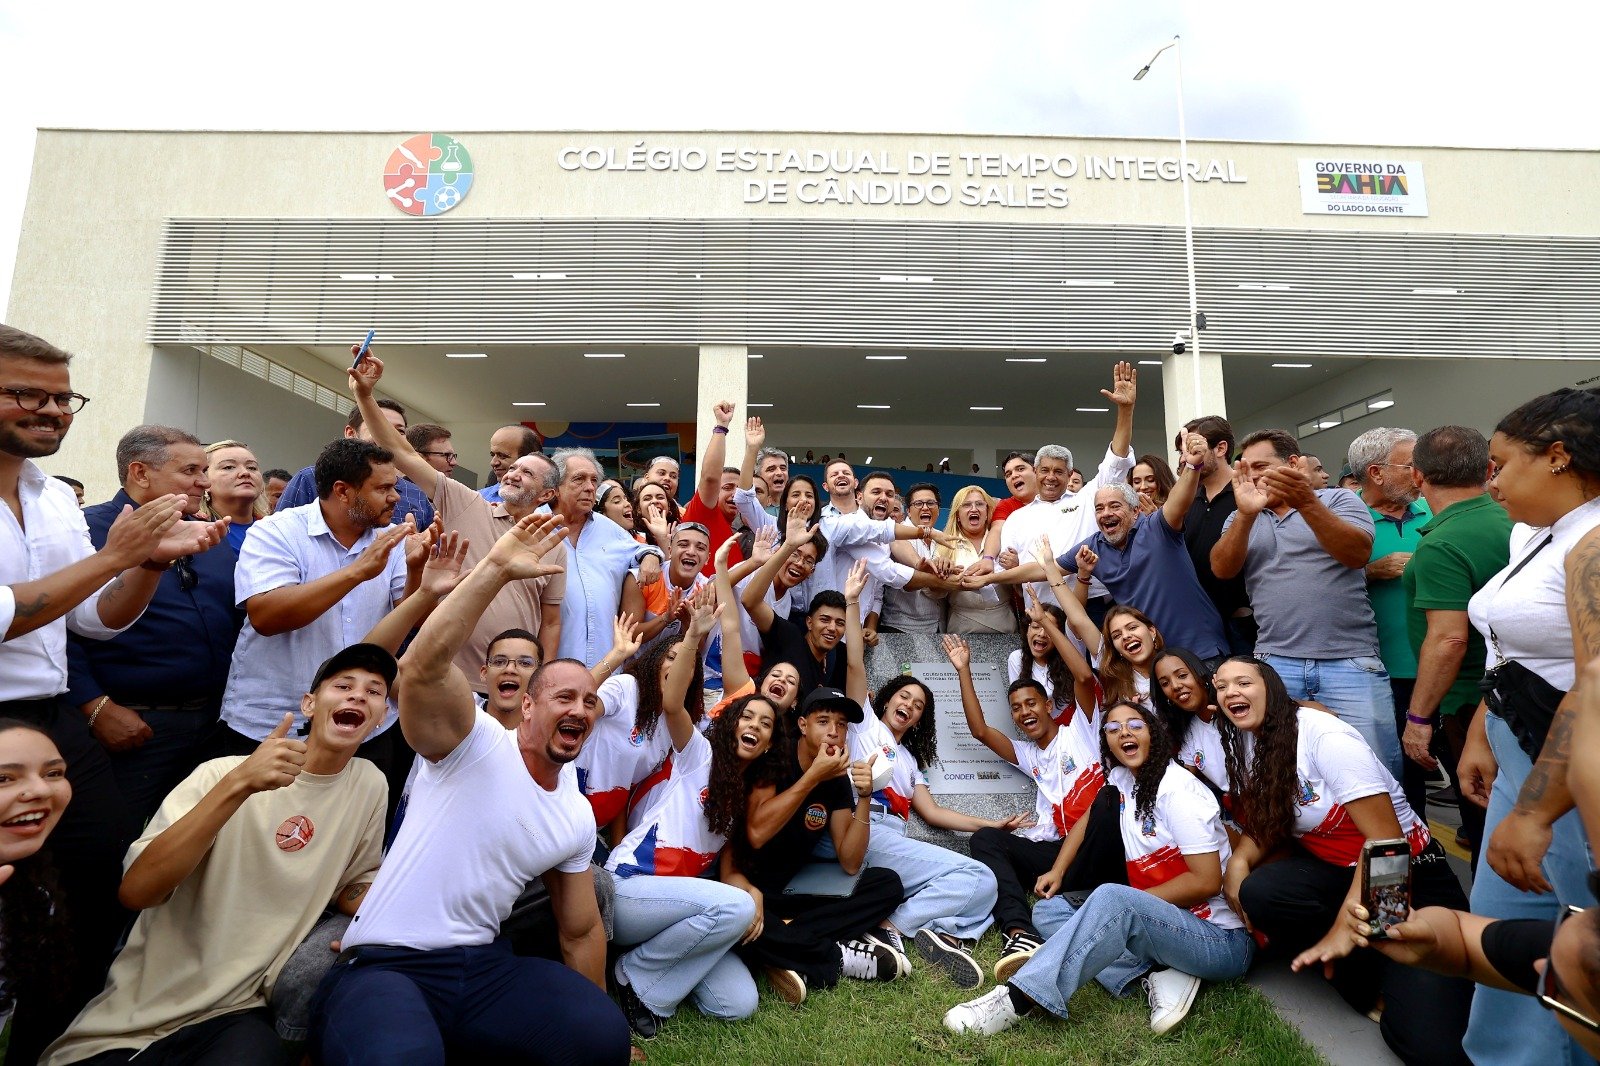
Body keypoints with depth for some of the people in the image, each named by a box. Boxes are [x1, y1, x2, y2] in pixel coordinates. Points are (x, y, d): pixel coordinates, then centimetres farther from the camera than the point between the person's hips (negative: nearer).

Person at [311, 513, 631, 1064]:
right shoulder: (474, 743, -11)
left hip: (486, 967, 6)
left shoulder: (578, 818, 7)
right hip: (385, 964, -5)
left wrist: (594, 1017, 18)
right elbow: (421, 667, -31)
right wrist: (496, 569, -35)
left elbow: (581, 931, 16)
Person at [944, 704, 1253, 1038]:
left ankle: (1017, 1000, -35)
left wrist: (1126, 901, -14)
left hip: (1221, 939, -8)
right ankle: (1156, 976, -16)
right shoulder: (1121, 779, 4)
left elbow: (1206, 881, -19)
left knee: (1111, 898, -35)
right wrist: (1057, 871, 5)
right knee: (1049, 909, 0)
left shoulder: (1178, 789, -16)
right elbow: (1087, 821, 18)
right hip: (1164, 924, 8)